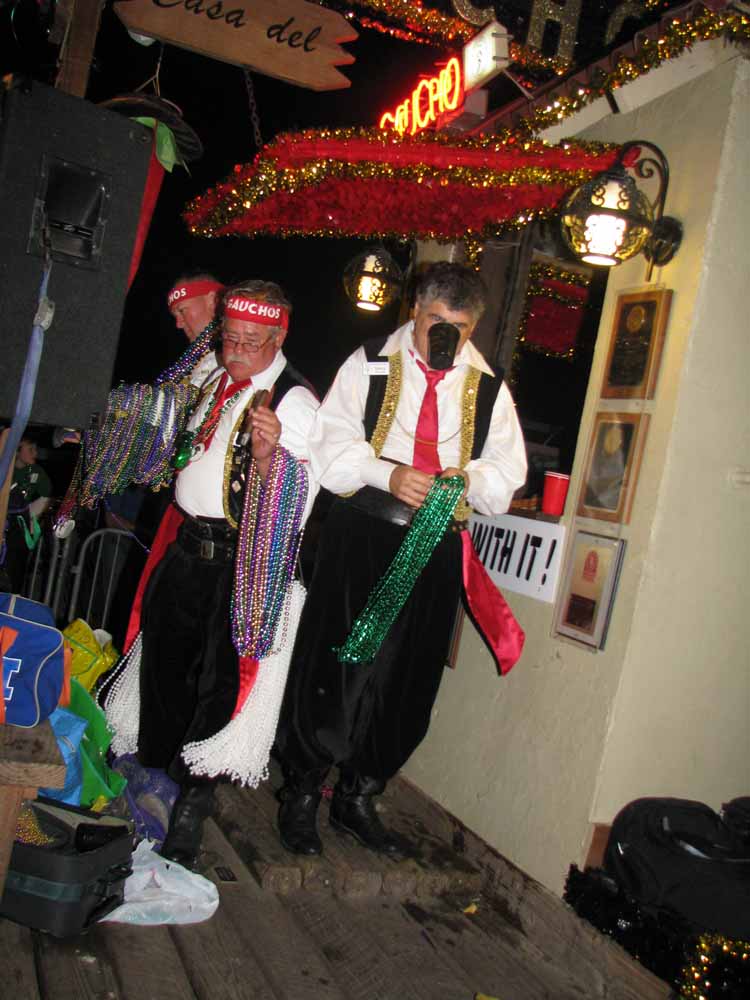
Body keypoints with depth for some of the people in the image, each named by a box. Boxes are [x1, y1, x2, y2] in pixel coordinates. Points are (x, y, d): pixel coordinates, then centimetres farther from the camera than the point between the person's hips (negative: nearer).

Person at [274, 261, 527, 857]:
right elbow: (332, 440, -2)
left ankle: (358, 797, 27)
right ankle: (302, 795, 18)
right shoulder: (369, 366, 6)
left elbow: (507, 468, 10)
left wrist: (470, 477, -12)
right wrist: (386, 474, -19)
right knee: (335, 667, -1)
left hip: (437, 546, 3)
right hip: (362, 535, -3)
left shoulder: (489, 389, 12)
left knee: (406, 680, 8)